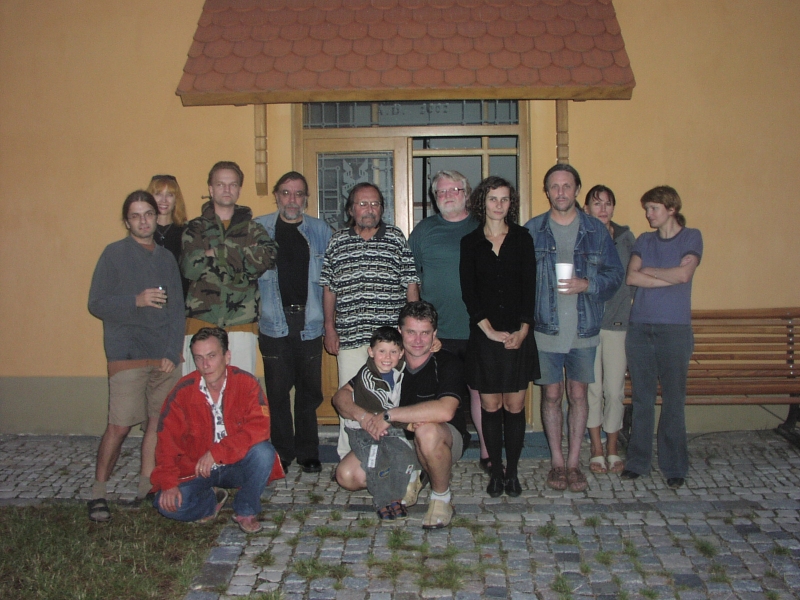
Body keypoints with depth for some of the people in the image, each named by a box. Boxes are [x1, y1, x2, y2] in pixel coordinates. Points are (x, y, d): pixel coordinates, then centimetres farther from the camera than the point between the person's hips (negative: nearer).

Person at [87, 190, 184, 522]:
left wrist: (173, 353, 0)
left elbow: (177, 310, 11)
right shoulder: (114, 254, 3)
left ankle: (147, 488, 16)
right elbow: (96, 304, -2)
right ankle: (98, 493, 7)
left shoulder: (166, 258, 14)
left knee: (158, 423, 4)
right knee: (119, 426, -7)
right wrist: (136, 301, -17)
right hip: (127, 356, -4)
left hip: (165, 357, 4)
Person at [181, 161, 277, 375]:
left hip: (241, 324, 1)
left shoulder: (252, 228, 14)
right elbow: (190, 268, -7)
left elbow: (268, 258, -7)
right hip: (201, 320, -1)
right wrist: (242, 254, -5)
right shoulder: (196, 228, 11)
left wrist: (218, 251, -9)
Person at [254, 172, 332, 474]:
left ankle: (308, 453, 19)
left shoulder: (320, 230, 8)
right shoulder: (258, 229, 6)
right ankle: (282, 453, 16)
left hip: (309, 322, 1)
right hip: (274, 322, -1)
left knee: (309, 391, 6)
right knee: (277, 391, 3)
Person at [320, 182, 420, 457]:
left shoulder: (396, 238, 5)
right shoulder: (338, 241, 8)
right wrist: (329, 327, 8)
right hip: (350, 334, 1)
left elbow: (411, 284, 5)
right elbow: (329, 288, 12)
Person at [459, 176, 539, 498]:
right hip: (484, 336, 0)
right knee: (490, 405, 4)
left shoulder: (522, 238, 6)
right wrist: (490, 330, -10)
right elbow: (468, 291, -1)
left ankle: (512, 471, 15)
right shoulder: (470, 242, 5)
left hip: (518, 336, 0)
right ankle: (496, 471, 15)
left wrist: (523, 329, -9)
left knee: (515, 406, 3)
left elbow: (530, 286, 2)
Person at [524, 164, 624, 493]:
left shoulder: (596, 230, 4)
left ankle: (574, 462, 19)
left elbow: (615, 273, 3)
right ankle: (557, 461, 20)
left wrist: (586, 284, -15)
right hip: (546, 328, 0)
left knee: (578, 394, 7)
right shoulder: (532, 230, 3)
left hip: (584, 329, 1)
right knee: (551, 394, 6)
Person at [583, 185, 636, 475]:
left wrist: (628, 311, 1)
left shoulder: (625, 237, 7)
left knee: (615, 389, 2)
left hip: (618, 321, 1)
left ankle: (613, 451, 17)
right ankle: (597, 451, 18)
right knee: (592, 388, 5)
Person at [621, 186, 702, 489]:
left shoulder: (691, 237, 5)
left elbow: (684, 274, -12)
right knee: (642, 399, 7)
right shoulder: (644, 240, 14)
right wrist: (669, 278, -9)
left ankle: (675, 466, 11)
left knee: (673, 399, 1)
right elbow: (631, 277, -2)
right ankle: (638, 461, 15)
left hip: (675, 328, -3)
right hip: (640, 327, 3)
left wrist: (648, 271, 0)